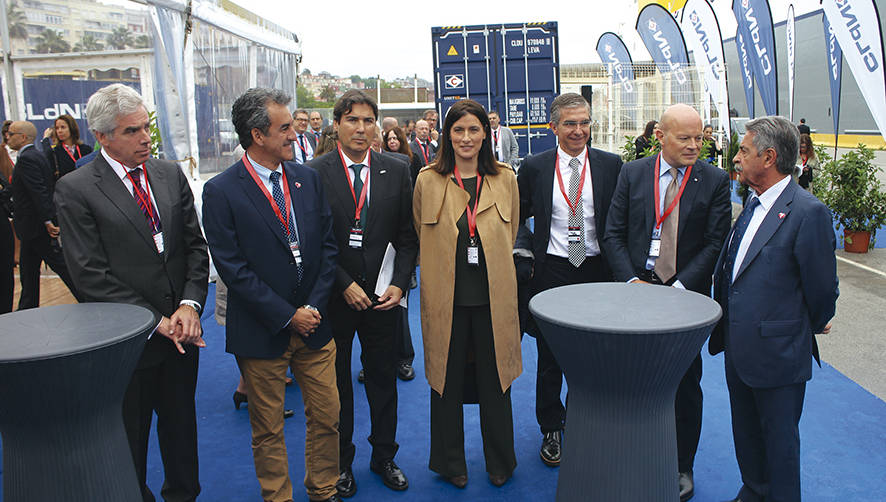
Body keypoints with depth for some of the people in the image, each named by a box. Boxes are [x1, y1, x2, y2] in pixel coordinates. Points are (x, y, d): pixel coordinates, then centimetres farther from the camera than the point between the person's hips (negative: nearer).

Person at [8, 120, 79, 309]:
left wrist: (48, 221, -25)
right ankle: (27, 309, 26)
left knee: (59, 263, -4)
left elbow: (39, 192, -25)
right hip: (34, 226, 10)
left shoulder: (26, 159, -17)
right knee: (28, 270, 17)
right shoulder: (39, 155, 13)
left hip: (35, 227, -10)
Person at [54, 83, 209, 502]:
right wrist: (156, 321, -15)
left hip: (181, 329, 5)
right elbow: (91, 275, -13)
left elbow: (195, 246, 5)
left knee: (181, 426, 20)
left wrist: (190, 304, -10)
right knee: (129, 438, 14)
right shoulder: (75, 190, -10)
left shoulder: (171, 175, 4)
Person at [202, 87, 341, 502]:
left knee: (326, 417, 13)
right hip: (262, 333, -4)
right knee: (267, 428, 12)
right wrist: (287, 315, -13)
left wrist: (315, 306, -5)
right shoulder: (221, 191, -9)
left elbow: (327, 245, 5)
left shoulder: (307, 178, 5)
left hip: (314, 323, 4)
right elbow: (232, 268, -13)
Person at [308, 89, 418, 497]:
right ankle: (341, 462, 30)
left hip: (382, 295, 2)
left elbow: (407, 235, 5)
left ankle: (384, 457, 33)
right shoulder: (314, 173, -6)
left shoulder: (397, 171, 3)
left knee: (383, 380, 14)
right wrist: (344, 284, -12)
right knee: (335, 383, 12)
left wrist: (399, 283, -6)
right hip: (332, 296, -2)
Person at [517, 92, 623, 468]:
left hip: (597, 270, 1)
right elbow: (517, 215, 8)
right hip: (551, 272, 0)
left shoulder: (611, 165, 1)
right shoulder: (534, 166, 0)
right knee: (550, 357, 9)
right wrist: (529, 254, -2)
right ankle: (551, 430, 27)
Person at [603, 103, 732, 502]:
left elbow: (715, 243, -5)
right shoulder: (632, 174, 2)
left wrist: (679, 287, -13)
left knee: (685, 386, 10)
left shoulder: (715, 181, -1)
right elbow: (613, 234, 1)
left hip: (687, 296, -1)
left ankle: (682, 467, 27)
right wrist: (632, 282, -10)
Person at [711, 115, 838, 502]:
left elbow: (822, 286, -12)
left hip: (777, 351, -8)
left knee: (779, 437, 10)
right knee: (745, 431, 22)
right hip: (739, 347, 8)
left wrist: (814, 326, 4)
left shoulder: (808, 212, -20)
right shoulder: (754, 203, 7)